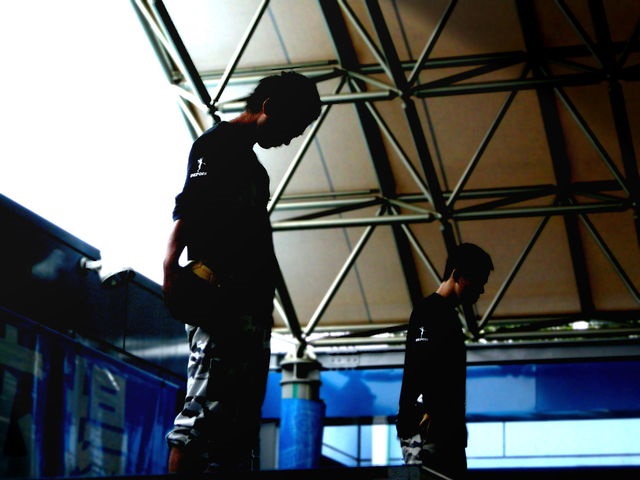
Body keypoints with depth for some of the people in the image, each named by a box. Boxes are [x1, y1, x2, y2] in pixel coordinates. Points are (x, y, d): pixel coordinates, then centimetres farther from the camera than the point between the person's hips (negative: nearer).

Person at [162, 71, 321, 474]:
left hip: (249, 308, 10)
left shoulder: (252, 166, 28)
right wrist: (173, 269, -30)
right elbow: (189, 209, -14)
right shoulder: (219, 142, 2)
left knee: (240, 424, 5)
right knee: (207, 409, -18)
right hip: (222, 301, -10)